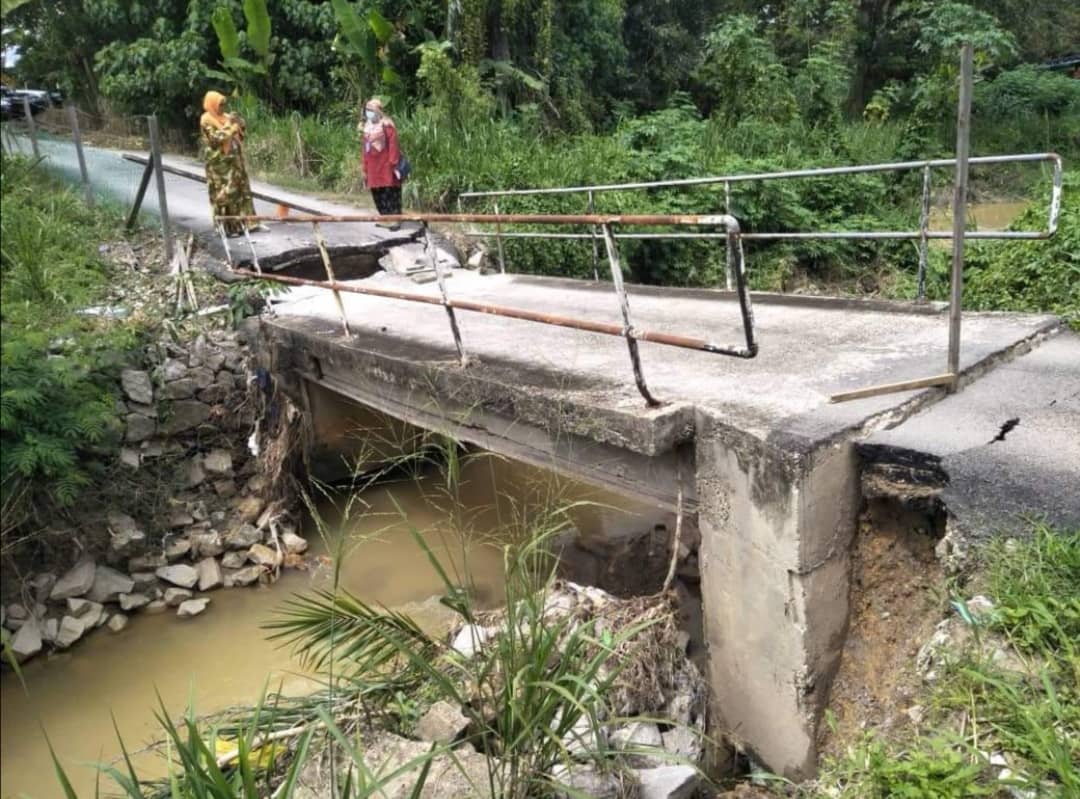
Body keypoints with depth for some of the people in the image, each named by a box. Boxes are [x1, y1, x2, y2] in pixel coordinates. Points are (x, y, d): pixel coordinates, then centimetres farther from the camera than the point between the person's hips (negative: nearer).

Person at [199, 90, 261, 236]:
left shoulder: (225, 117, 14)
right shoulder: (206, 120, -9)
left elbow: (238, 134, 17)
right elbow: (215, 138, -20)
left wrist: (239, 124, -2)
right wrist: (229, 126, -18)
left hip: (233, 160, 8)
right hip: (219, 162, -8)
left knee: (242, 189, 9)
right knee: (224, 194, -4)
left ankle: (249, 222, 15)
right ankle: (228, 228, 0)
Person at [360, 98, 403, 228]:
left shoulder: (386, 125, -5)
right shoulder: (366, 127, 14)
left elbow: (393, 145, -11)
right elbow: (365, 149, 16)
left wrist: (394, 164, -17)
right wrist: (365, 169, 14)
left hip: (386, 166, -7)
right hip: (373, 168, 7)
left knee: (390, 192, -6)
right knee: (377, 193, 9)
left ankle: (395, 219, -2)